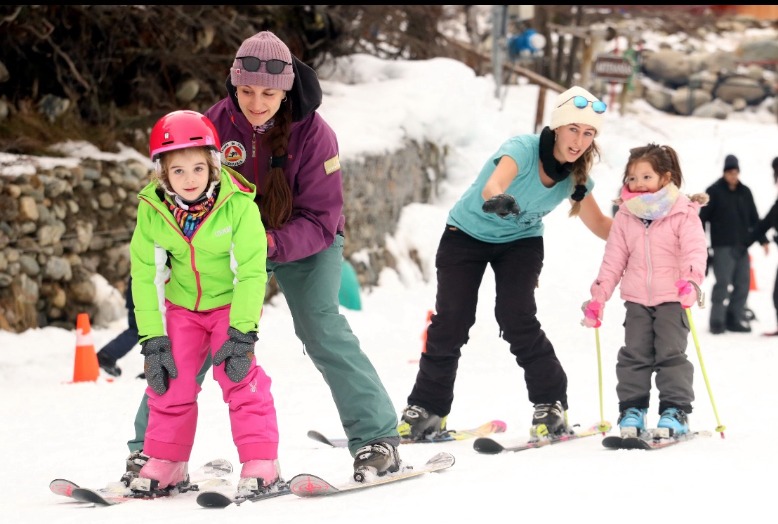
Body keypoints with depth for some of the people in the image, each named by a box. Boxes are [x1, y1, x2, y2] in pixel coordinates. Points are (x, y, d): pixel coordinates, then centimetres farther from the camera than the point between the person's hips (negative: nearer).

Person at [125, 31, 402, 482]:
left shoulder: (313, 133, -23)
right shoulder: (215, 125, -17)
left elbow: (322, 220, -23)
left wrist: (273, 243, -41)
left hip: (303, 243, -2)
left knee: (322, 329, -19)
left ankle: (378, 438, -12)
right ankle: (152, 444, 1)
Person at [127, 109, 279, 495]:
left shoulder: (238, 204, -26)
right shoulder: (152, 210, -16)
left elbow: (251, 271, -22)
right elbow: (146, 276, -10)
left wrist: (241, 333, -26)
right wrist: (153, 339, -14)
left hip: (231, 301, -3)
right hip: (182, 304, 3)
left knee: (238, 372, -16)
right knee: (170, 376, -2)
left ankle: (260, 461, -8)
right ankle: (166, 461, 13)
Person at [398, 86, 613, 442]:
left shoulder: (576, 177, -14)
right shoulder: (523, 149, -30)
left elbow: (602, 228, -1)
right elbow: (493, 185, -52)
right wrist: (497, 199, -74)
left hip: (521, 242, 3)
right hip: (467, 235, -2)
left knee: (517, 318, -17)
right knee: (451, 321, -9)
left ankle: (551, 404, -5)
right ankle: (427, 408, 3)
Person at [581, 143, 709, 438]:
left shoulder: (683, 213, -6)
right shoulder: (625, 216, 6)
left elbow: (695, 250, -14)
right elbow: (614, 259, 9)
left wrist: (691, 281, -32)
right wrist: (598, 297, 5)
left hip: (671, 299, -4)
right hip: (636, 300, 4)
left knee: (671, 354, -5)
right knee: (634, 355, 2)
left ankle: (675, 411, 1)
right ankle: (631, 409, 10)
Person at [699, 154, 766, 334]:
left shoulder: (745, 192, 12)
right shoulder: (714, 191, -3)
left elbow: (754, 218, 18)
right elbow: (703, 217, -4)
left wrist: (762, 240, 13)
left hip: (742, 245, 5)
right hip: (723, 246, -5)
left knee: (742, 283, 4)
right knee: (723, 283, -10)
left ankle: (735, 319, 13)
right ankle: (717, 321, -4)